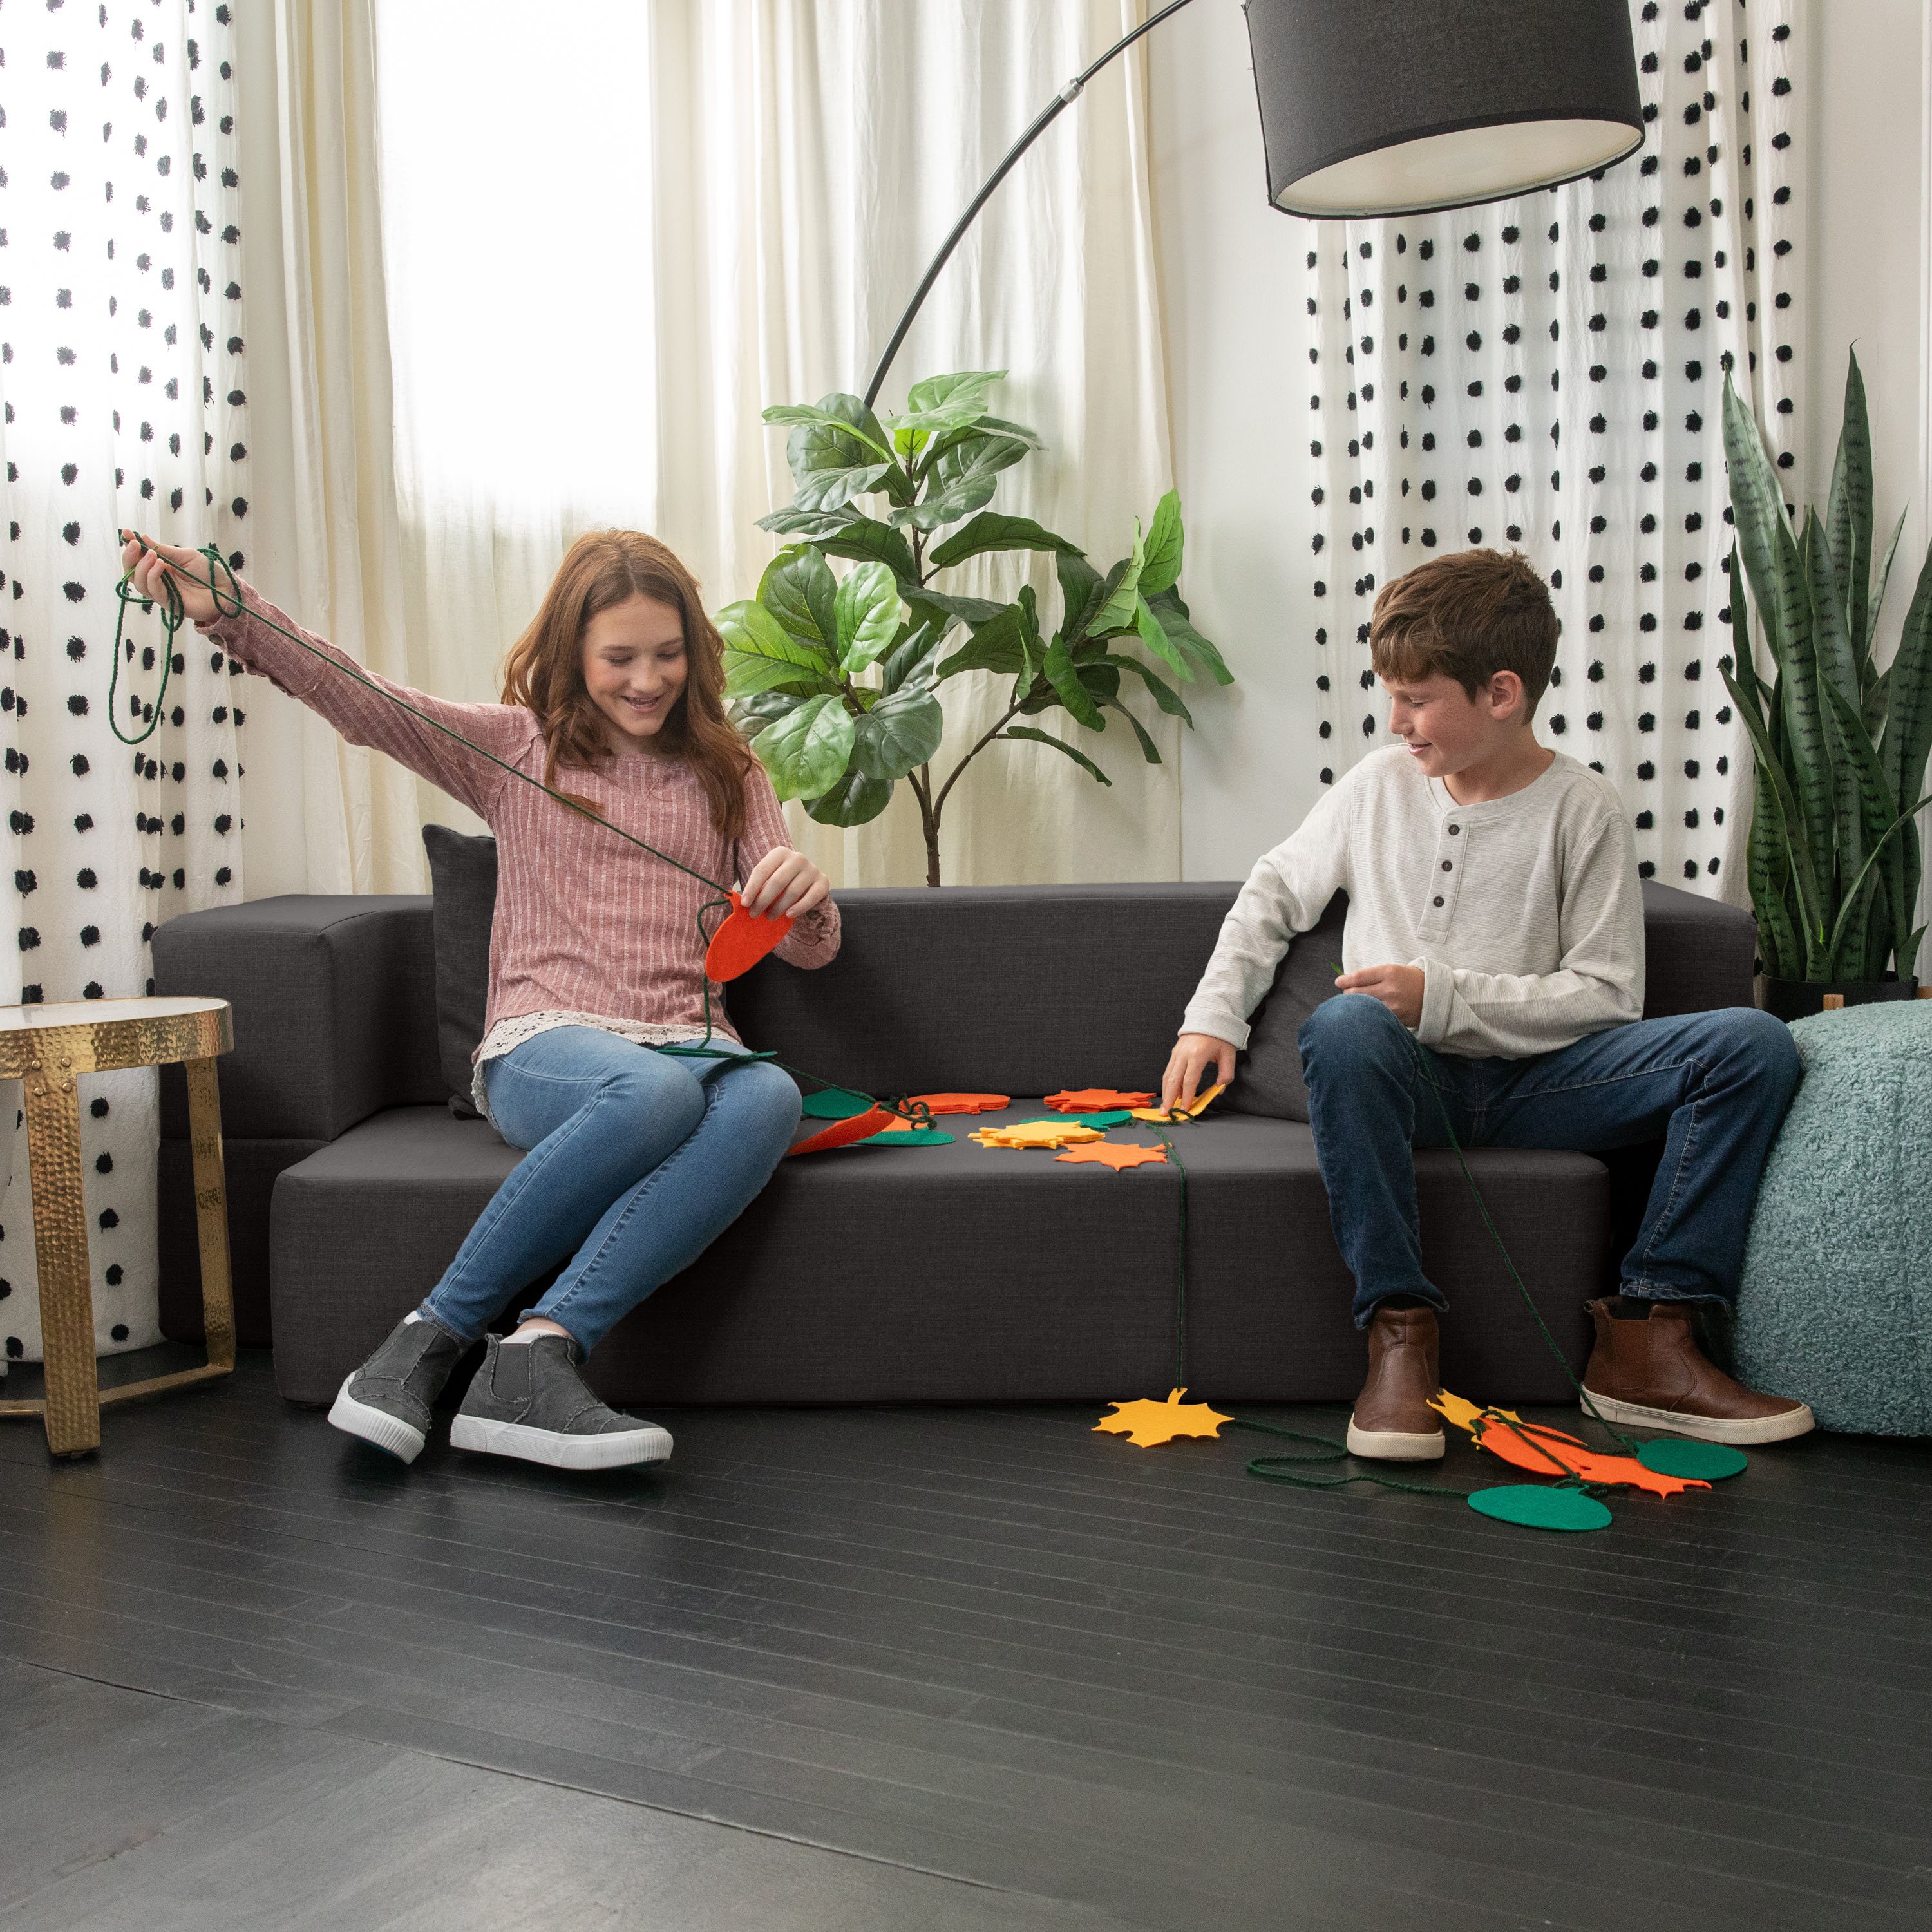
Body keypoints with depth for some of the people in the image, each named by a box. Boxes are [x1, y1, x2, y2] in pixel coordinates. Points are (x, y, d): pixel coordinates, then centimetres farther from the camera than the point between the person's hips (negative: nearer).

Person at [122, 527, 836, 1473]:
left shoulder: (727, 774, 18)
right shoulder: (515, 747, 14)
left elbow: (810, 948, 12)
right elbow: (363, 700, 1)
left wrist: (805, 894, -12)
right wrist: (226, 612, -14)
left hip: (689, 1044, 3)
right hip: (543, 1049, -2)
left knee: (767, 1098, -36)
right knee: (653, 1090, -40)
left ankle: (537, 1354, -40)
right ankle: (433, 1337, -28)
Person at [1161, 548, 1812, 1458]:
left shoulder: (1583, 809, 1)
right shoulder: (1381, 782, 10)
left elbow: (1606, 993, -4)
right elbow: (1275, 892, 20)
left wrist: (1443, 997, -14)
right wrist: (1214, 1017, 8)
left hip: (1529, 1082, 0)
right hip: (1405, 1078, 0)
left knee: (1752, 1042, -22)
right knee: (1345, 1024, -37)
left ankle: (1645, 1338, -20)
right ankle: (1399, 1328, -30)